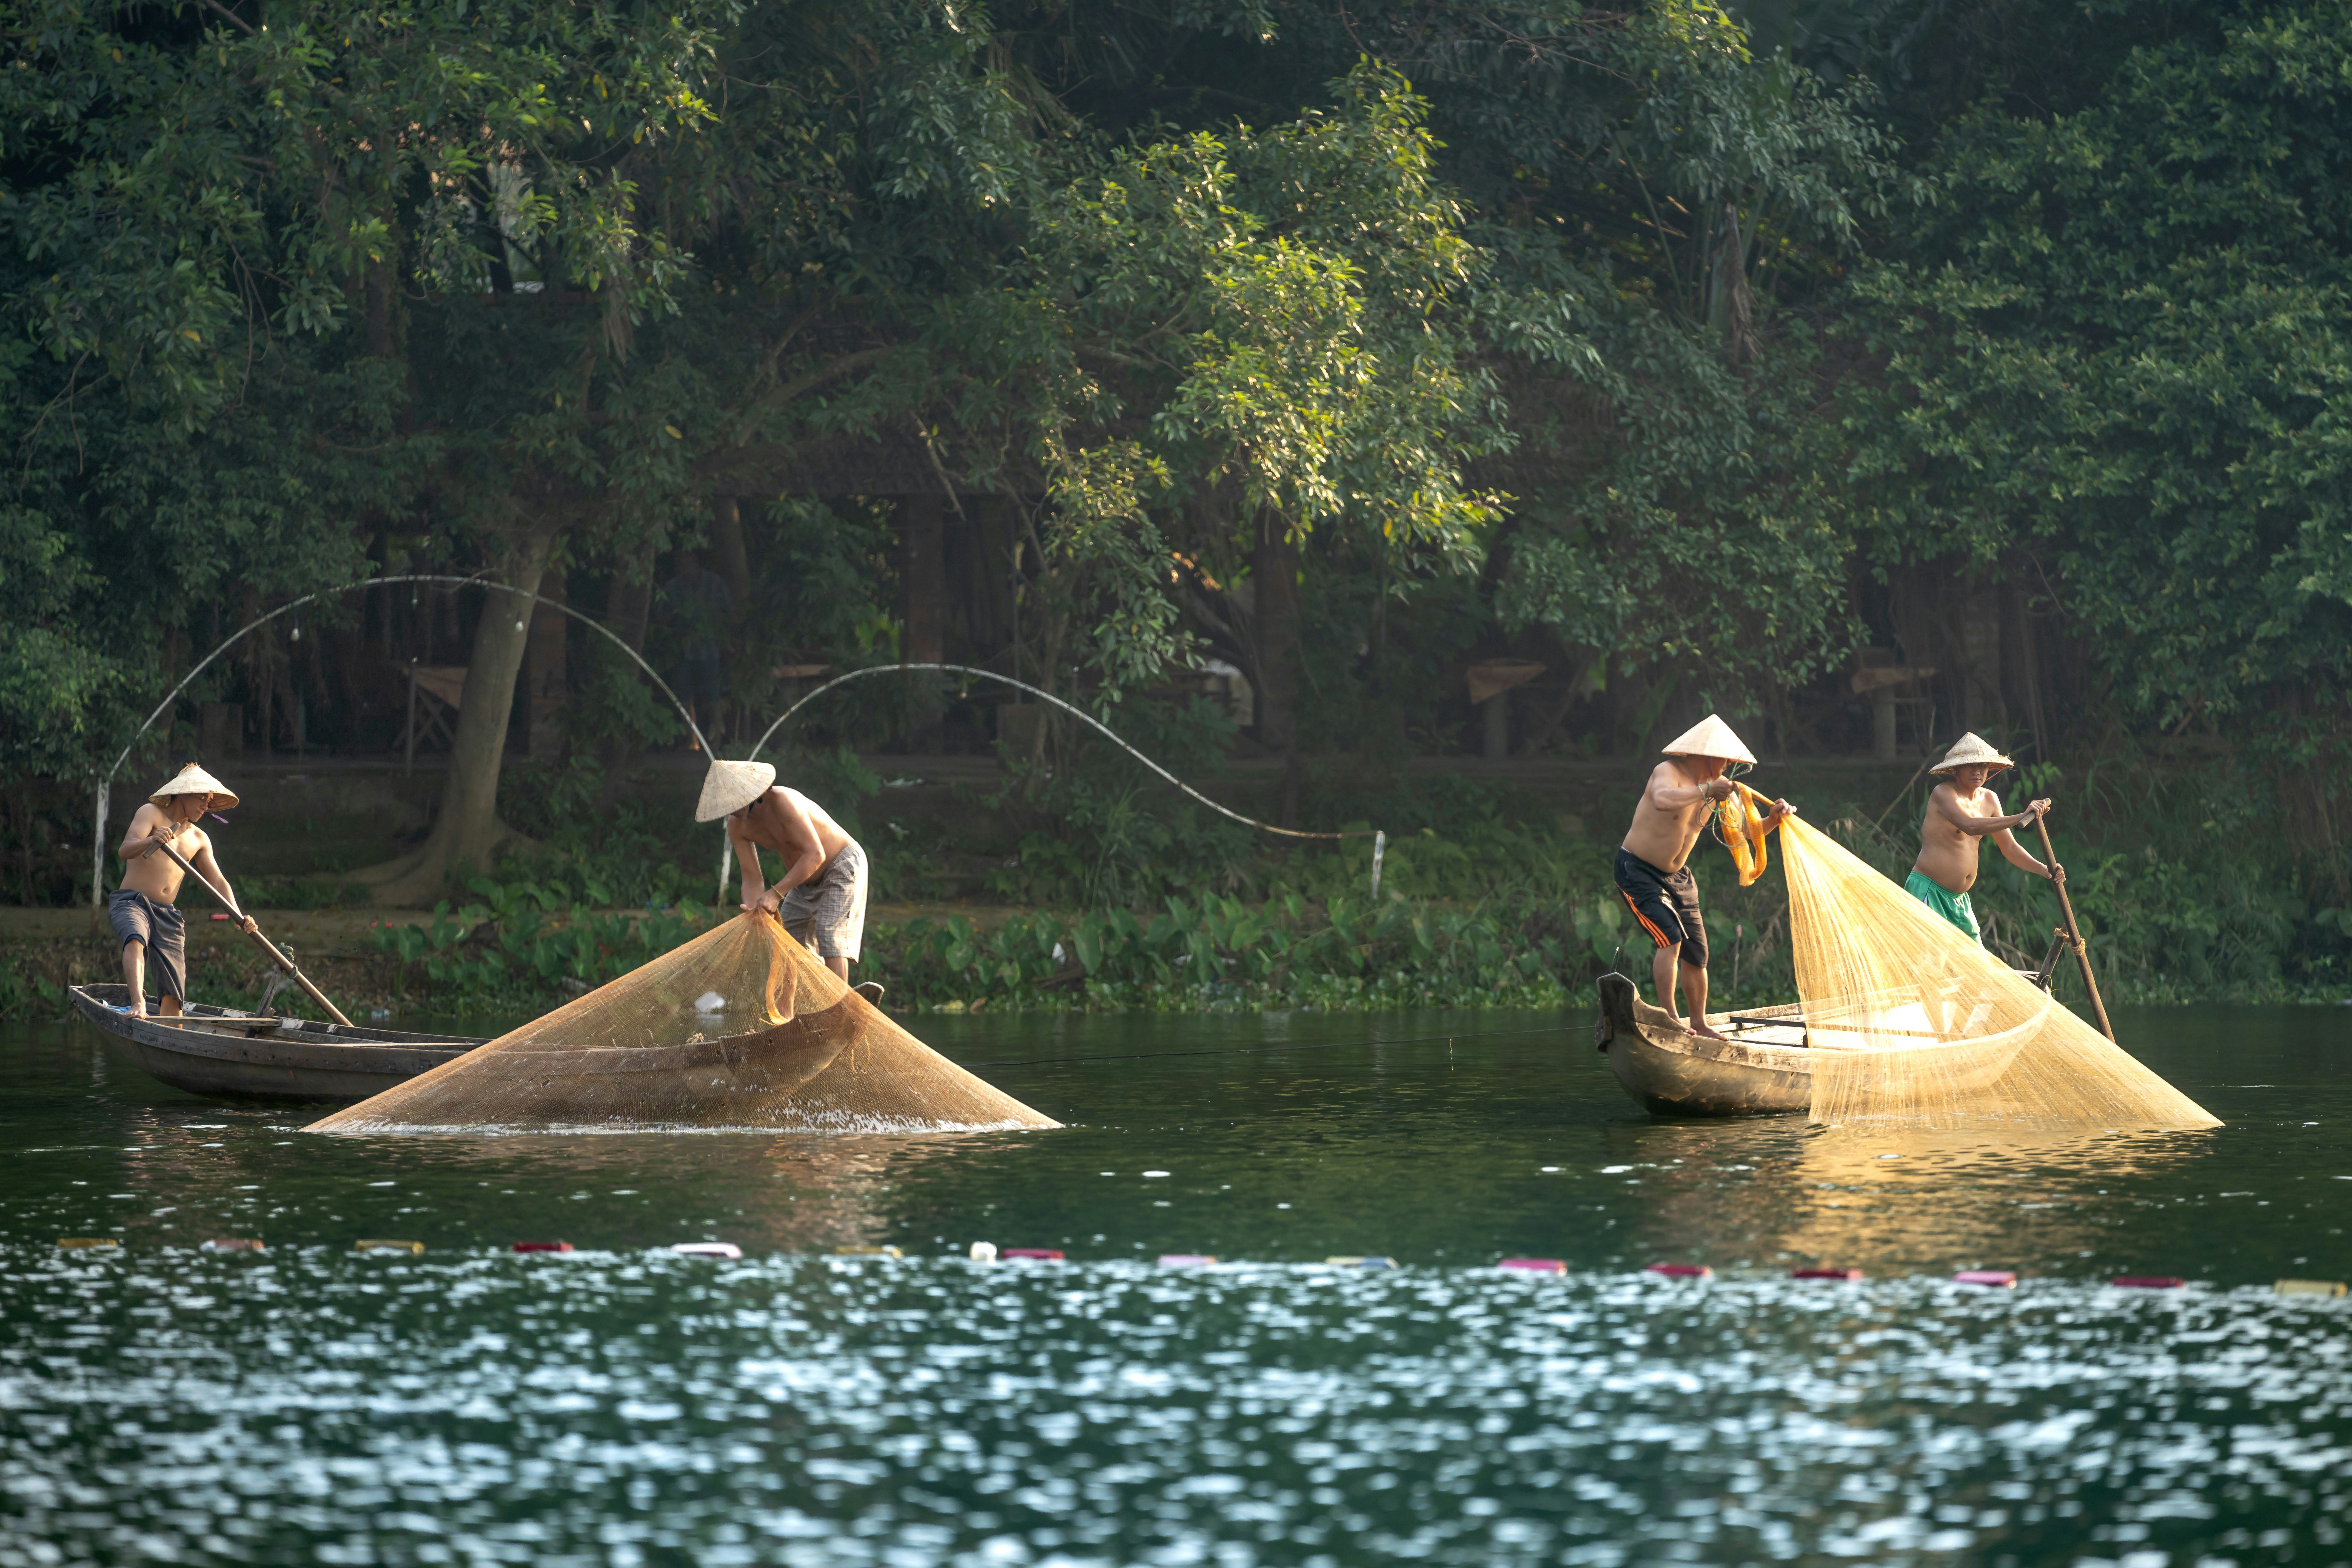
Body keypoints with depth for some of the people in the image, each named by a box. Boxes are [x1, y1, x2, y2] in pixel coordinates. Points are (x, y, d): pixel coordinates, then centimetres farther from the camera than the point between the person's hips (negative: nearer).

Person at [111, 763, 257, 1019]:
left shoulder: (199, 839, 19)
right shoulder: (151, 814, 1)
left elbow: (218, 882, 16)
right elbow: (125, 851, -14)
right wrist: (151, 841, -37)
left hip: (168, 914, 6)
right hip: (131, 902, -6)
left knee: (174, 994, -5)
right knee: (136, 939, -38)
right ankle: (138, 1004, -55)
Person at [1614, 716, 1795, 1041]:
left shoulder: (1718, 786, 0)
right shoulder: (1669, 772, -22)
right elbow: (1663, 800, -47)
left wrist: (1773, 819, -16)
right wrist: (1706, 791, -43)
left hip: (1676, 877, 8)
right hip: (1637, 871, -8)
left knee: (1697, 955, 6)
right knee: (1671, 937, -23)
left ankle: (1699, 1024, 21)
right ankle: (1668, 1017, -17)